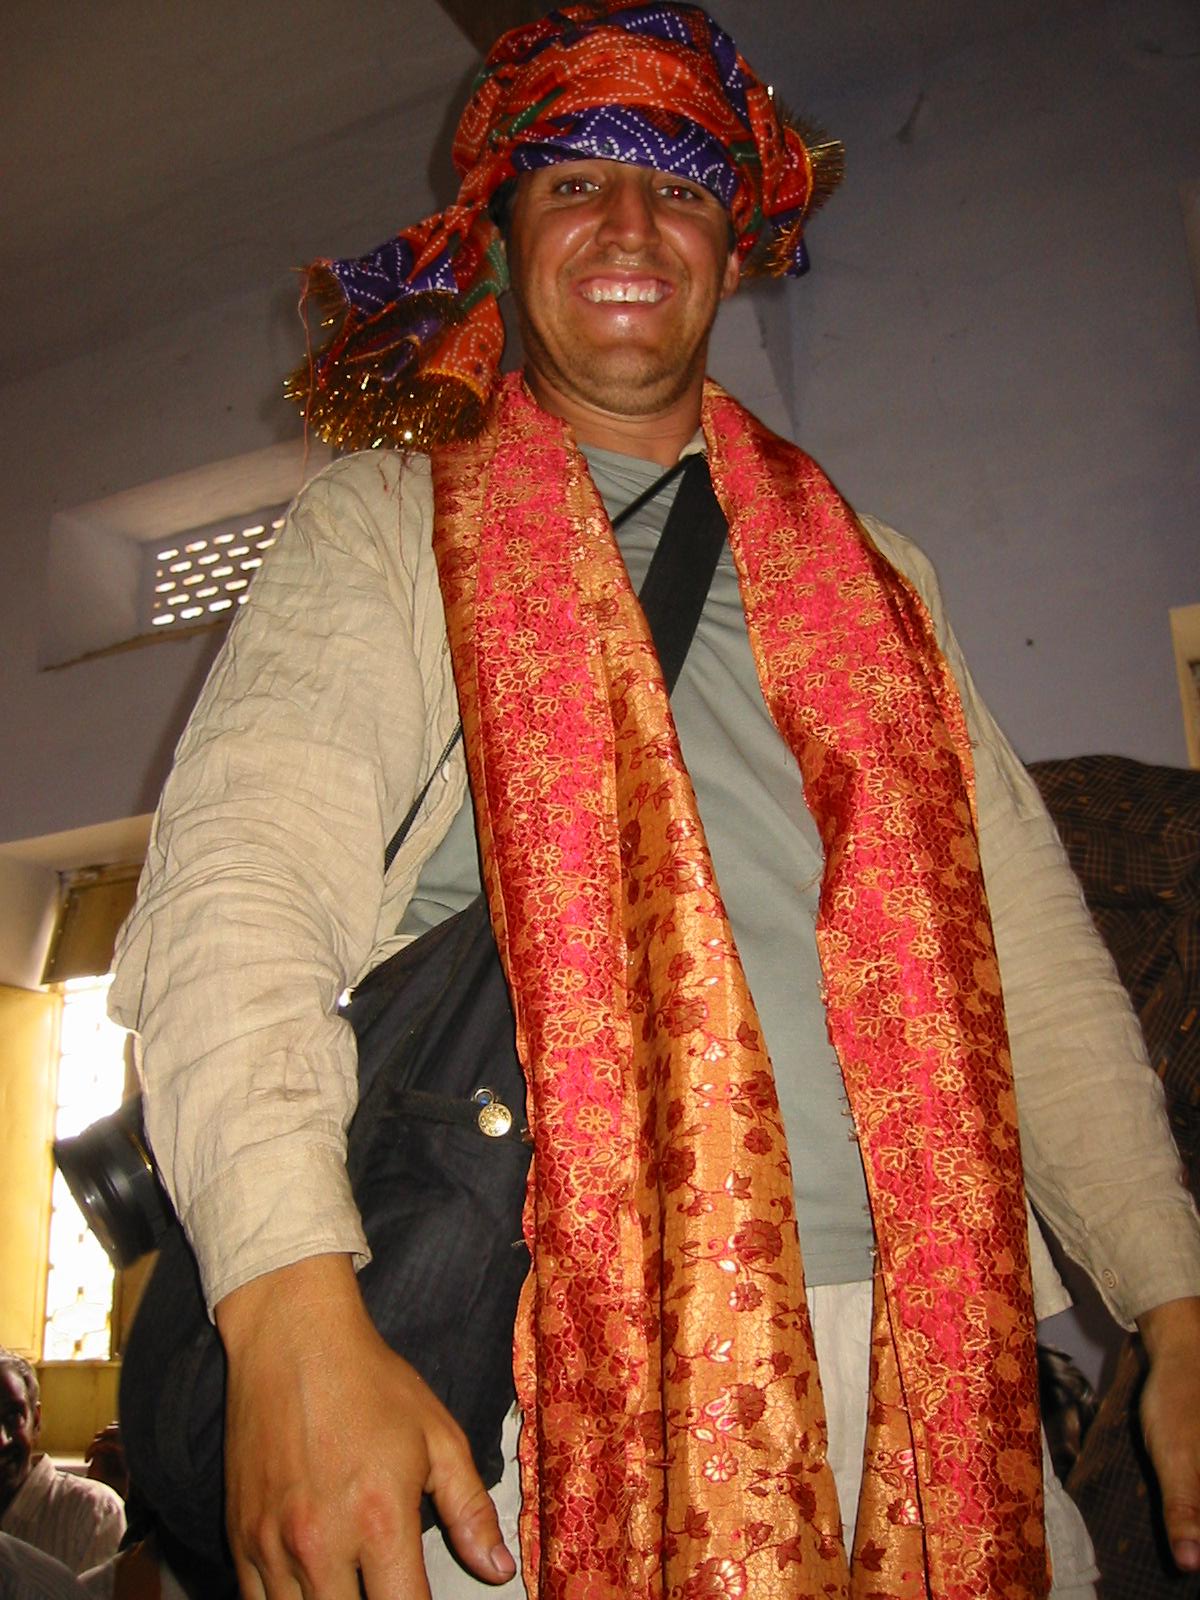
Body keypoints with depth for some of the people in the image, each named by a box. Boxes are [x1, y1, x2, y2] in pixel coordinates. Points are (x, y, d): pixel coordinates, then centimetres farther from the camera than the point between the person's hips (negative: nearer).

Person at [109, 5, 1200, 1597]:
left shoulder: (869, 569, 16)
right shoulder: (387, 524, 6)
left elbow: (1029, 951, 12)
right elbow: (243, 876, -11)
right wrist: (294, 1313, -26)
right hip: (562, 1374, -3)